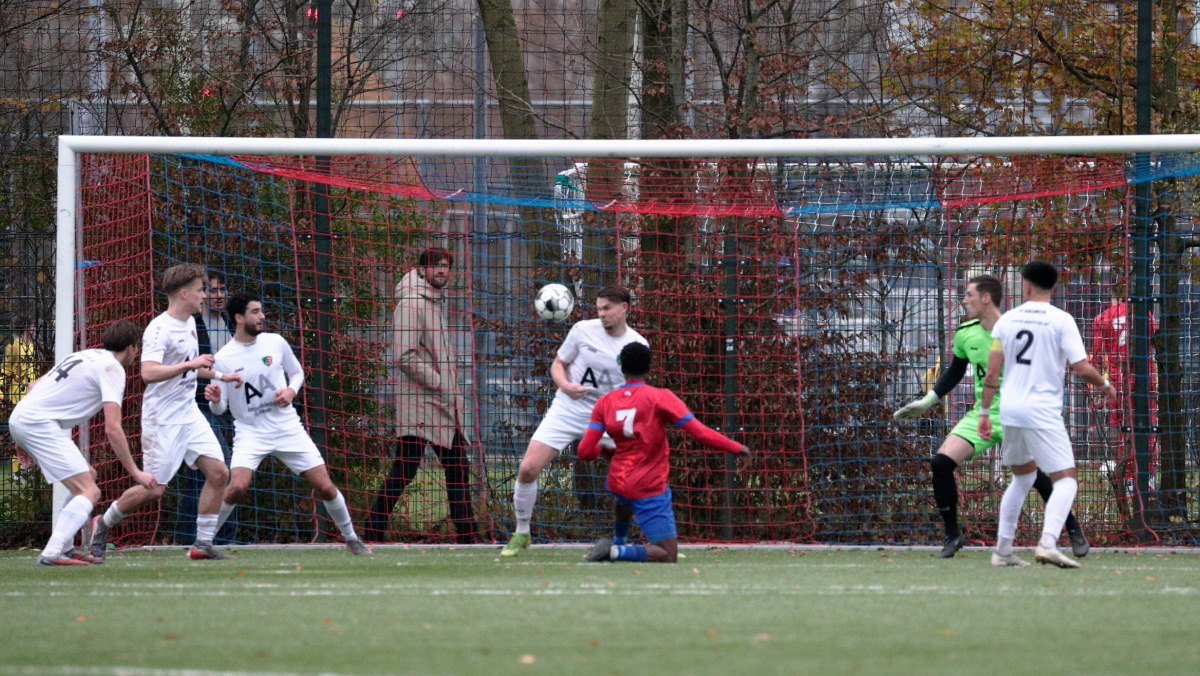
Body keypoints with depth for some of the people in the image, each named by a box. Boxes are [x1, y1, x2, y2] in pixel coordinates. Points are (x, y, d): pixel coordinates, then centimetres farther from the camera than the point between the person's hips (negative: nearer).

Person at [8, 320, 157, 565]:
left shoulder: (87, 355, 21)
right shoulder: (113, 368, -6)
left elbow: (34, 386, 26)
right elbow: (112, 429, -15)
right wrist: (135, 472, -12)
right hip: (40, 423, -10)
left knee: (88, 476, 22)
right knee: (90, 492, -16)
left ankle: (65, 547, 20)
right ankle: (52, 553, -31)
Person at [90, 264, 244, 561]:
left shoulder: (190, 323, 11)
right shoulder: (159, 330, -19)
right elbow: (149, 372, -33)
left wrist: (219, 376, 28)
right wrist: (192, 364, -34)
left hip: (188, 412, 8)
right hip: (162, 420, -8)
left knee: (218, 472, -4)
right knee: (154, 489, -5)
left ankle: (203, 542, 3)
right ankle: (102, 523, 17)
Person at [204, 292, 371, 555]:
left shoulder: (275, 343, 0)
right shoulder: (223, 359, -8)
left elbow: (297, 372, 17)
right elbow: (219, 409, -2)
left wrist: (291, 391, -5)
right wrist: (215, 399, -26)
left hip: (287, 427, 3)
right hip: (250, 432, -3)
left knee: (325, 487, -1)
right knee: (237, 486, -26)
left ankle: (350, 538, 21)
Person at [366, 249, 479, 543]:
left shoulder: (435, 304, 19)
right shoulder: (410, 303, -11)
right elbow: (405, 356, -19)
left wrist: (453, 394, 17)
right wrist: (439, 382, -16)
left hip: (445, 408, 10)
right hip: (418, 404, -10)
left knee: (458, 470, 9)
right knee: (404, 470, -10)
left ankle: (467, 537, 14)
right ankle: (374, 532, -5)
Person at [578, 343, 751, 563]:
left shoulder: (605, 402, -1)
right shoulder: (660, 398, -13)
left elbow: (585, 452, -4)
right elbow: (701, 433, -16)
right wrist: (738, 448, -5)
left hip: (616, 482, 6)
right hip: (649, 490, -6)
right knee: (668, 557, -6)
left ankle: (617, 541, 44)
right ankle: (617, 552, -24)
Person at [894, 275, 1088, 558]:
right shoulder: (965, 334, 4)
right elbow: (955, 372, 22)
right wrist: (927, 401, 17)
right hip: (981, 415, 5)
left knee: (1035, 475, -15)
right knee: (941, 463, -13)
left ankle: (1074, 530, 9)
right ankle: (952, 535, 2)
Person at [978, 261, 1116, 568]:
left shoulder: (1007, 320, 6)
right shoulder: (1061, 320, -6)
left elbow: (992, 372, 4)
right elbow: (1082, 368, -10)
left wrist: (985, 412, 11)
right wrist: (1106, 386, 9)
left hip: (1010, 408, 5)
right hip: (1043, 413, -5)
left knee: (1023, 475, 24)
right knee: (1066, 480, -4)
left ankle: (1002, 549, 22)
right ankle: (1048, 543, -26)